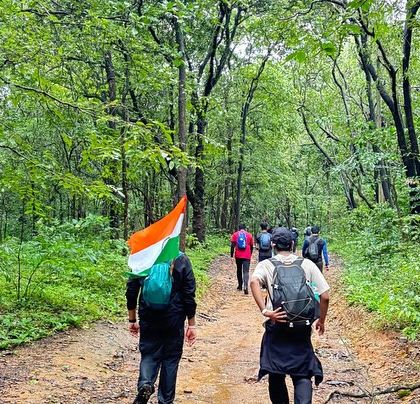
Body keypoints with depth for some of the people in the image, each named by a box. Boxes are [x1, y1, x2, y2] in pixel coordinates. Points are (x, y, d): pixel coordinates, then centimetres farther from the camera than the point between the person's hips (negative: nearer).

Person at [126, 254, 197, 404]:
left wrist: (132, 320, 12)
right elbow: (189, 295, -6)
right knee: (170, 359, 12)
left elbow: (131, 292, 1)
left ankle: (145, 384, -12)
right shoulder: (182, 260, -8)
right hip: (174, 322, -1)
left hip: (148, 320, 1)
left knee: (149, 355, 14)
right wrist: (191, 325, 2)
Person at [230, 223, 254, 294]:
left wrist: (231, 255, -1)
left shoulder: (235, 234, 4)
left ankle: (240, 285, 28)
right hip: (247, 256, -1)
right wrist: (250, 254, 26)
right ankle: (245, 286, -23)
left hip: (238, 256, 1)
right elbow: (252, 246, 11)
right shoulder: (249, 235, 7)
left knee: (239, 270, 18)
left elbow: (232, 246, -3)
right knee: (246, 271, -5)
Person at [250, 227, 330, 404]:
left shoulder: (266, 265, 1)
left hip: (276, 327, 0)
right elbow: (325, 296, 0)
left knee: (276, 374, 16)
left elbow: (254, 282, -22)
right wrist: (321, 320, 14)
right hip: (302, 329, 1)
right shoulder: (307, 264, 4)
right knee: (302, 373, 7)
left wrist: (265, 311, -22)